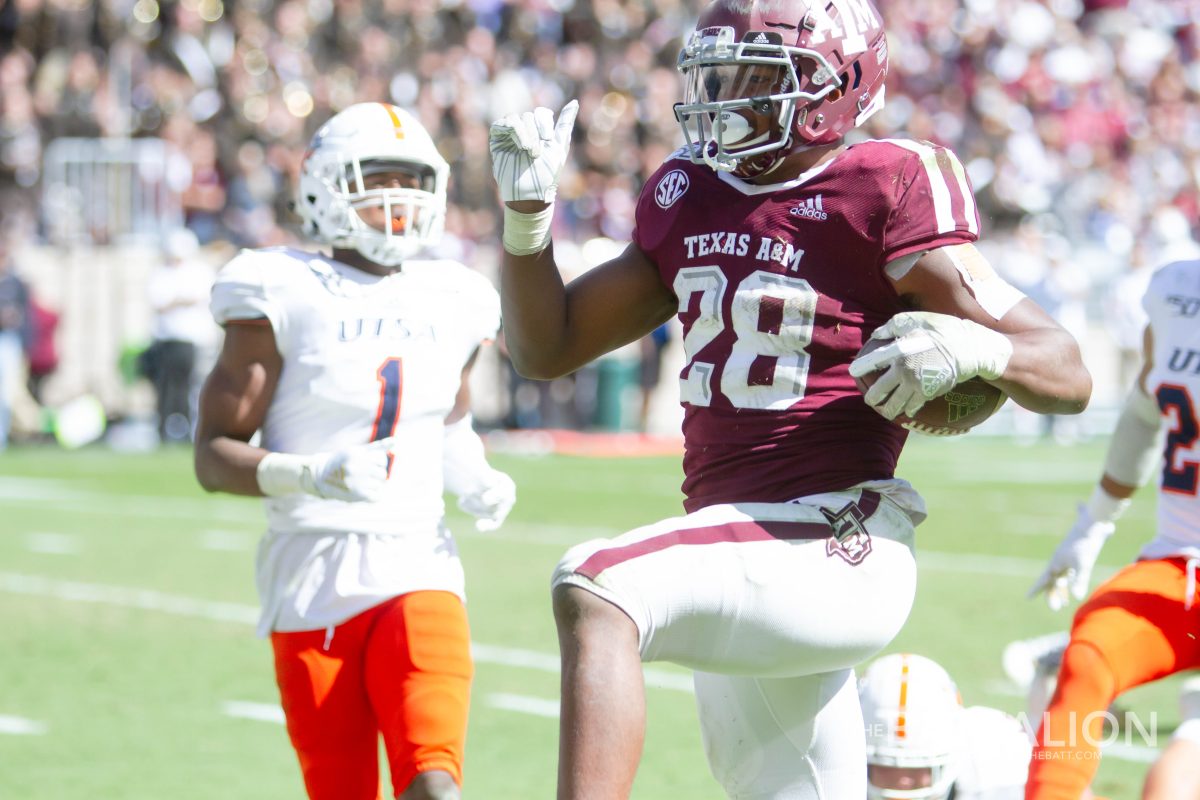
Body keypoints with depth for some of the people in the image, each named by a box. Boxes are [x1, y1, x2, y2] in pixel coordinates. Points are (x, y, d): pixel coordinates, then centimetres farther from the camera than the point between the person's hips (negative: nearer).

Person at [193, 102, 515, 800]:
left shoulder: (452, 304, 10)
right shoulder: (286, 298, -4)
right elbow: (214, 456, -5)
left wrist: (477, 483, 7)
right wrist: (310, 474, -23)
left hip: (419, 571, 2)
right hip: (313, 580, -2)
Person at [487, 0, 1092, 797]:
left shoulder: (883, 196, -8)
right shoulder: (694, 201, 13)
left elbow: (1069, 375, -10)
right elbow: (547, 346, 18)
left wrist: (975, 346, -31)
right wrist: (528, 213, 4)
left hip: (836, 557, -8)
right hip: (737, 570, 8)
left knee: (594, 590, -29)